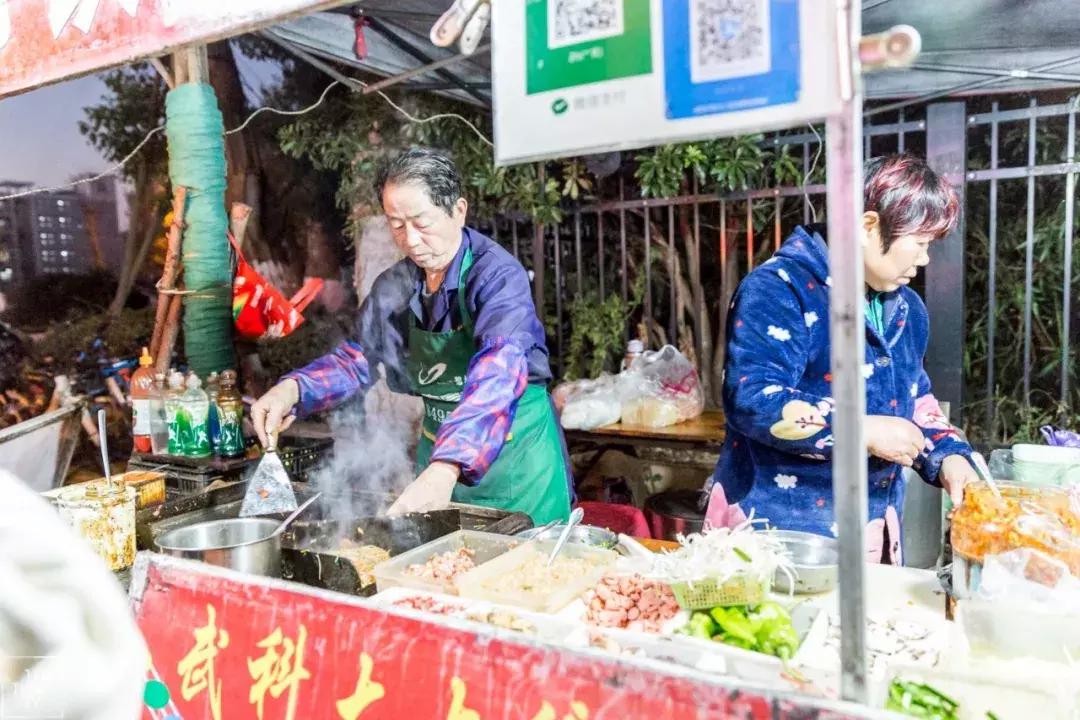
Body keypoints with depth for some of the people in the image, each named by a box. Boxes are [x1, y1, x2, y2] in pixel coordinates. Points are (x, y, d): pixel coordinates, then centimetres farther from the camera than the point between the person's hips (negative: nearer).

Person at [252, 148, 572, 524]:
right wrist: (293, 388, -10)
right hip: (439, 450, 5)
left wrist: (445, 469, -48)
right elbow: (358, 356, 10)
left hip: (516, 451, -5)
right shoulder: (394, 287, -1)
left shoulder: (498, 274, -21)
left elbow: (499, 368, -36)